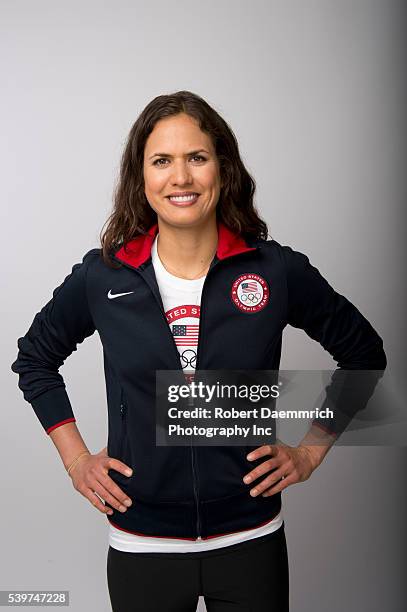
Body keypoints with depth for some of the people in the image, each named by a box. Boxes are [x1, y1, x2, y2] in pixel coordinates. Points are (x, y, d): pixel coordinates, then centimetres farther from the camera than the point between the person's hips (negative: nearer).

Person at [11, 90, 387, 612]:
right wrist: (75, 459, 4)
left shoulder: (277, 271, -9)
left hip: (250, 541, 0)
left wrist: (311, 450, 1)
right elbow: (34, 359, 10)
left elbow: (363, 355, 5)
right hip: (140, 547, 1)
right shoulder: (100, 276, -7)